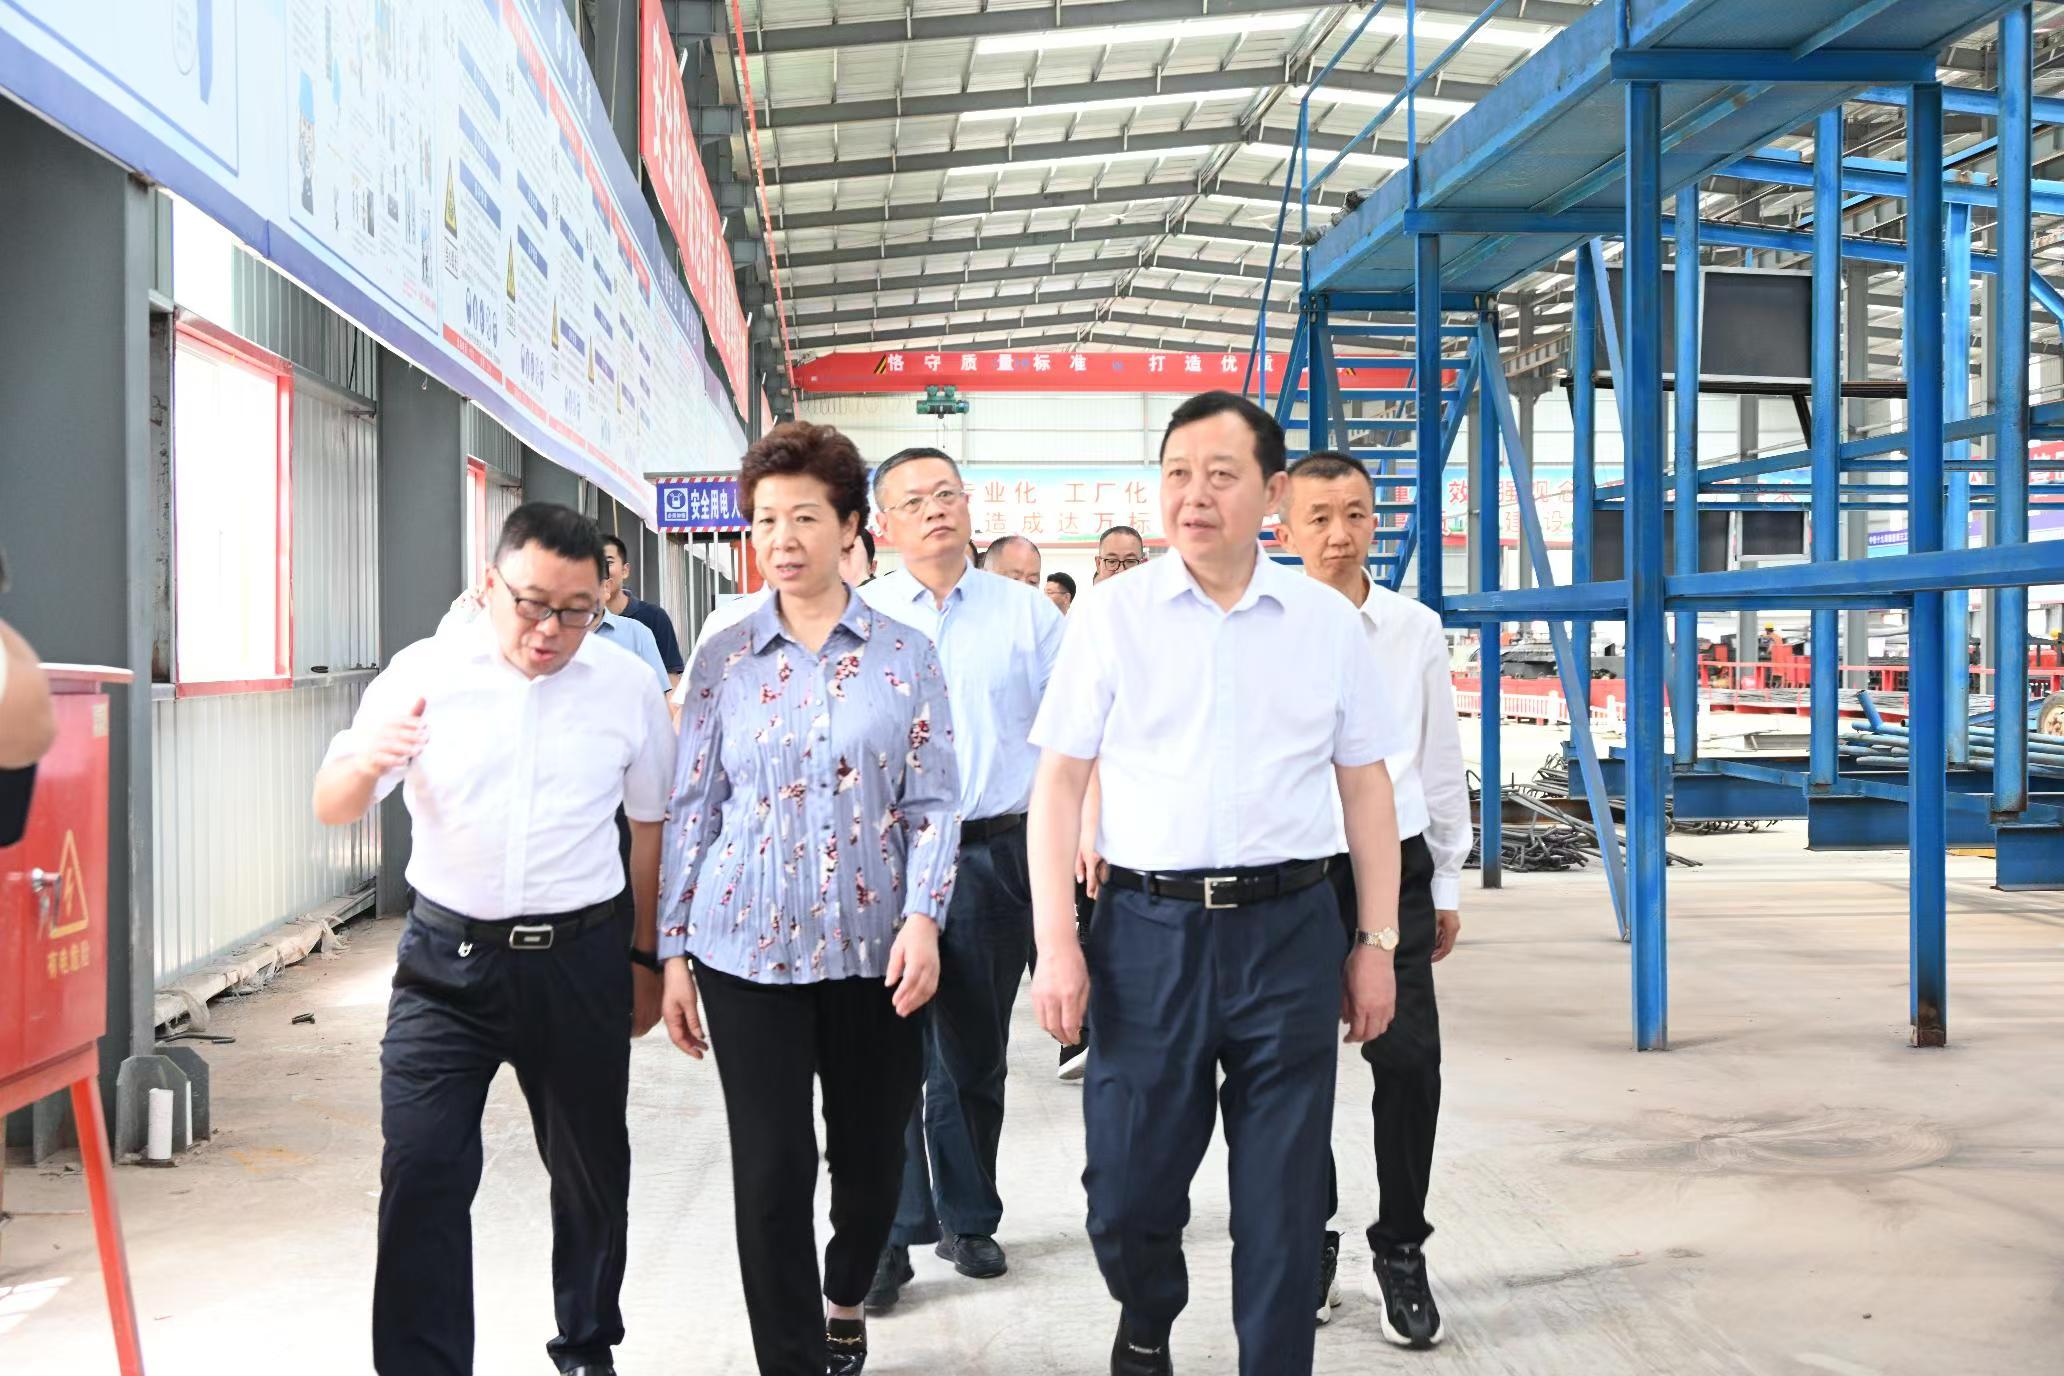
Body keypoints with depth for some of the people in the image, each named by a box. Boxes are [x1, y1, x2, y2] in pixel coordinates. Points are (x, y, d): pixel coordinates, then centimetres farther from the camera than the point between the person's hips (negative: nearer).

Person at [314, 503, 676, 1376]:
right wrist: (365, 762, -29)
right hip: (447, 960, -1)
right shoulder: (425, 673, -4)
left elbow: (652, 829, 10)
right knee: (420, 1176, -7)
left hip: (580, 960, 1)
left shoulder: (627, 686, 0)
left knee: (591, 1171, 15)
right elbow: (332, 810, -6)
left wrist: (646, 959, 13)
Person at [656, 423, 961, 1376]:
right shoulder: (723, 660, 3)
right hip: (749, 949, 0)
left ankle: (846, 1299, 41)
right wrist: (672, 951, 2)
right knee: (771, 1169, -1)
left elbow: (933, 801, 0)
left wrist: (923, 916, -13)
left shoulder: (904, 655, 1)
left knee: (871, 1152, 12)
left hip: (874, 948, 0)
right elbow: (690, 808, 5)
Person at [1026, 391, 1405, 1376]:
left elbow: (1366, 789, 9)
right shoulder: (1112, 614, 2)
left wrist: (1377, 942, 6)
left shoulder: (1329, 622, 5)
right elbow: (1059, 783, 1)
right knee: (1127, 1187, 9)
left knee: (1283, 1201, 8)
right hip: (1148, 926, 0)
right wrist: (1056, 944, -5)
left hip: (1289, 930, 1)